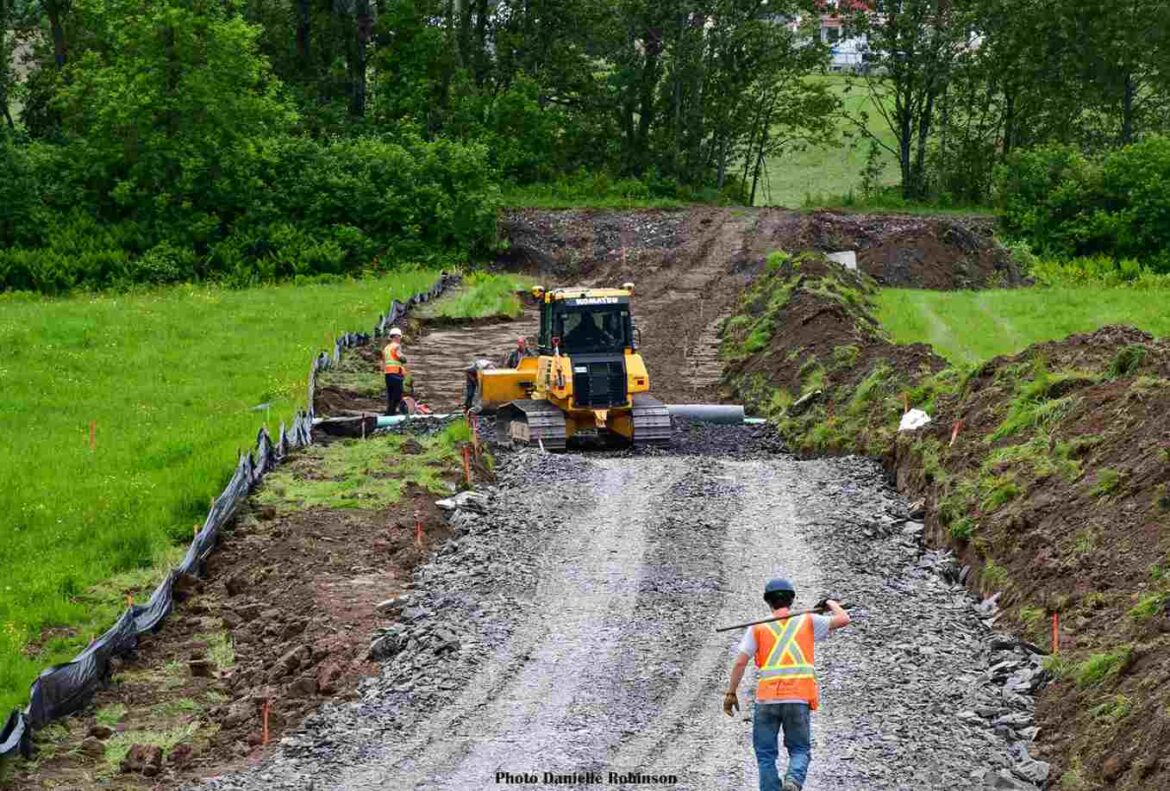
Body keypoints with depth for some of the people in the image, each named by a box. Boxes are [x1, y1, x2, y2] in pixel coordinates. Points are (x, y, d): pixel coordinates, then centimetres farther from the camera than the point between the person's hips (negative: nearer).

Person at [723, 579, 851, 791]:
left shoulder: (758, 627, 7)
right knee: (800, 750, 10)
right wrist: (830, 603, 27)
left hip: (766, 699, 0)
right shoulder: (807, 621, 8)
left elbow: (740, 662, 0)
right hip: (798, 699, 1)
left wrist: (731, 693, 7)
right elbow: (843, 619, 8)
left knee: (766, 754, 10)